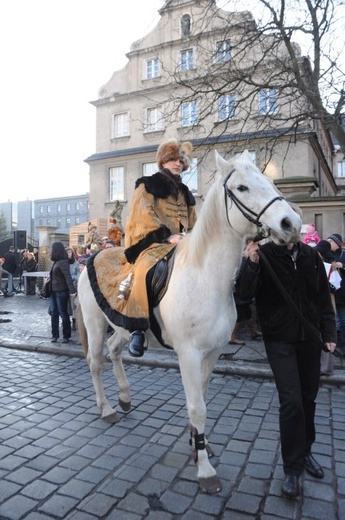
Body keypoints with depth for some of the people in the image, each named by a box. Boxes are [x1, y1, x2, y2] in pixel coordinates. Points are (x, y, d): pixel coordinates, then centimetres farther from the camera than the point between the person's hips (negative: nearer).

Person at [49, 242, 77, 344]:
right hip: (54, 291, 9)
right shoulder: (56, 262, 10)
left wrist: (72, 291, -33)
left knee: (63, 313, 1)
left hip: (61, 291, -9)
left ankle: (66, 336, 12)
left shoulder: (63, 262, -17)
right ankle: (55, 335, 17)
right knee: (54, 313, 9)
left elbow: (68, 277, -26)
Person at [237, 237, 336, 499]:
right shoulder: (263, 255, -10)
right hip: (279, 339, -4)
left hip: (310, 338, 5)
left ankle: (305, 451, 38)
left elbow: (324, 298, 6)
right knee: (292, 401, -7)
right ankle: (293, 470, 10)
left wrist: (329, 333, 1)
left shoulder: (311, 256, 2)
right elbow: (245, 293, -19)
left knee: (308, 398, 16)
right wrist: (251, 264, -35)